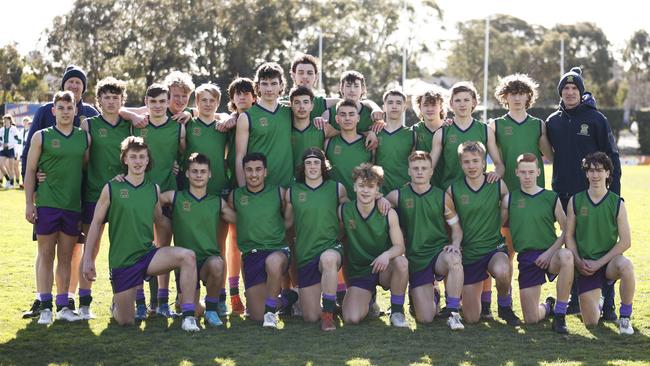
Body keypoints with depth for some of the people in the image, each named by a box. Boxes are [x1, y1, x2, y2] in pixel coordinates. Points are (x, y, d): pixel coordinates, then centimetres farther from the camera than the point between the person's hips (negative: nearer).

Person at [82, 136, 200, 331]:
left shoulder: (154, 189, 4)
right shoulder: (111, 188, -5)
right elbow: (96, 223, 0)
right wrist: (87, 259, -3)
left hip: (148, 254, 2)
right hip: (121, 261, -2)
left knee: (188, 256, -27)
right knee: (126, 321, 1)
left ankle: (188, 316, -23)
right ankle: (117, 304, 40)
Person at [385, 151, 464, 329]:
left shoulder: (443, 197, 2)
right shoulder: (397, 196, 1)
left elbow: (456, 228, 8)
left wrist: (455, 245, -12)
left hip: (439, 252, -1)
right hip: (415, 259, 1)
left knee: (454, 259, -40)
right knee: (425, 318, -6)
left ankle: (453, 313, -25)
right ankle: (432, 296, 33)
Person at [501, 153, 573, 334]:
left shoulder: (551, 198, 3)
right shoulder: (509, 199, 6)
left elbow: (566, 230, 1)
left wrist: (550, 252, -10)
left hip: (549, 255, -1)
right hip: (526, 257, 1)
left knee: (566, 256, -40)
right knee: (531, 319, -4)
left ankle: (560, 315, -23)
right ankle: (547, 307, 37)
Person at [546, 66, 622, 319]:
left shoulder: (596, 119, -2)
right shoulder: (553, 122, 9)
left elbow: (612, 157, -3)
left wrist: (615, 193, -8)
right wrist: (556, 189, 6)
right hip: (564, 194, 4)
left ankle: (607, 303, 1)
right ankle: (576, 300, 19)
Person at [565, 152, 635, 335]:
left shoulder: (617, 203, -4)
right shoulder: (575, 201, 1)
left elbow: (625, 241, -6)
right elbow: (569, 236, 5)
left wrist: (599, 263, -12)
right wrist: (578, 261, -10)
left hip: (609, 261, -1)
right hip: (585, 266, 1)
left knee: (626, 266, -39)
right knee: (591, 322, -4)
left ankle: (625, 318, -18)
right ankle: (598, 303, 35)